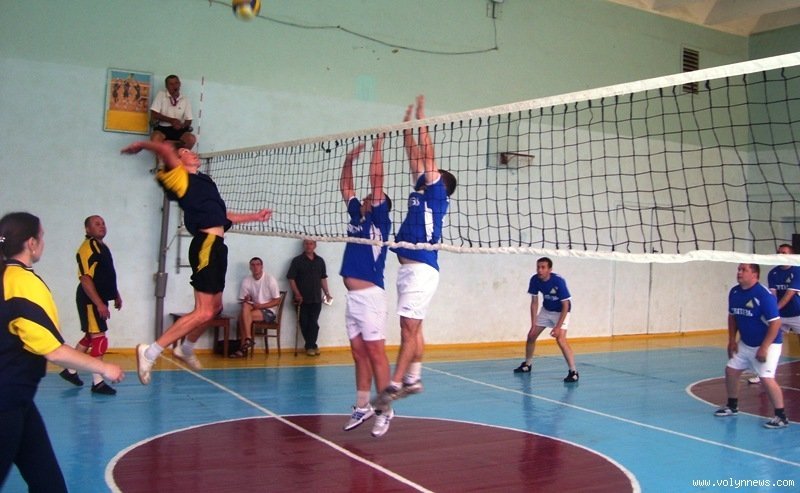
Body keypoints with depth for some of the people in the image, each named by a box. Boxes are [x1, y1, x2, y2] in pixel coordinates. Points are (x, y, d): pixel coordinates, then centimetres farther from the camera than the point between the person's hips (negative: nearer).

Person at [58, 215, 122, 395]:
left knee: (90, 337, 19)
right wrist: (99, 304, -28)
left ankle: (70, 370, 33)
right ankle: (97, 382, -1)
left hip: (99, 299, 10)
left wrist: (116, 295, 23)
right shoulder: (87, 248, -17)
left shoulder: (102, 247, 14)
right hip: (91, 300, -10)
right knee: (99, 339, -7)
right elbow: (85, 279, -24)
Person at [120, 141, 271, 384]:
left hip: (217, 246, 9)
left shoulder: (204, 181, 25)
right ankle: (150, 352, -11)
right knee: (203, 312, -15)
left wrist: (256, 216, 35)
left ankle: (186, 348, 38)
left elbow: (225, 216, 32)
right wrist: (142, 144, 0)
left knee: (215, 306, 20)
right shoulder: (181, 178, 0)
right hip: (206, 244, -9)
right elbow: (166, 150, -16)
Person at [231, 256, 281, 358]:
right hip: (253, 309, 4)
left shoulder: (270, 279, -8)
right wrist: (246, 300, -17)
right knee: (245, 306, -30)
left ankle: (243, 346, -20)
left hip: (268, 312, -4)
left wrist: (261, 305, -18)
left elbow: (277, 301, -7)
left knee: (243, 316, -27)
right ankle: (248, 339, -29)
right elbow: (242, 301, 7)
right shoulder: (246, 281, 3)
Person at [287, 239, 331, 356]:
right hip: (302, 299, -2)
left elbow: (323, 278, 15)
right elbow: (291, 278, -6)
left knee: (314, 323, 1)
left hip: (316, 298, 3)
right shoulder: (297, 260, -3)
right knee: (305, 323, 3)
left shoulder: (320, 261, 9)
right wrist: (297, 294, -12)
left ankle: (311, 346, 9)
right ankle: (311, 346, 14)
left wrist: (327, 293, 9)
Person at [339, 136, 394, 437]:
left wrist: (377, 147, -7)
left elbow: (377, 182, -8)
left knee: (375, 353, -5)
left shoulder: (379, 220, -1)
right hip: (352, 297, 7)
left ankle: (385, 410, 2)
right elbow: (346, 188, 23)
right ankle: (362, 407, 19)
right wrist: (349, 159, 18)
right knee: (359, 354, 11)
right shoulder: (357, 217, 16)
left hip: (369, 296, -7)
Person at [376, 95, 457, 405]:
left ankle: (395, 385, -8)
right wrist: (407, 122, 20)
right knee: (413, 328, 12)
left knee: (409, 328, -9)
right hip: (407, 267, 9)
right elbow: (413, 153, 19)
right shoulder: (421, 191, 17)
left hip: (422, 269, -9)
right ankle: (413, 380, 18)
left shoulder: (437, 194, -2)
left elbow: (427, 153, -5)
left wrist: (422, 117, 0)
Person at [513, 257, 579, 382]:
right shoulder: (535, 280, -18)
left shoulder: (558, 281, -32)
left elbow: (566, 306, -25)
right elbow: (534, 302, -7)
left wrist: (558, 327, -29)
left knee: (560, 340, -23)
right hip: (546, 310, 6)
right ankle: (527, 364, 29)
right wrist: (533, 324, -11)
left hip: (561, 312, -6)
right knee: (531, 336, 7)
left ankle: (574, 372, -15)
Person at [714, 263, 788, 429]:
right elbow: (732, 316, 12)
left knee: (766, 378, -17)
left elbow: (775, 322, -23)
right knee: (731, 370, 11)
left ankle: (781, 417, -5)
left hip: (767, 344, -8)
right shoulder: (734, 292, -2)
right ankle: (732, 406, 30)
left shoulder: (764, 295, -23)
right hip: (745, 343, 8)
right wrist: (731, 340, 6)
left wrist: (764, 348, -24)